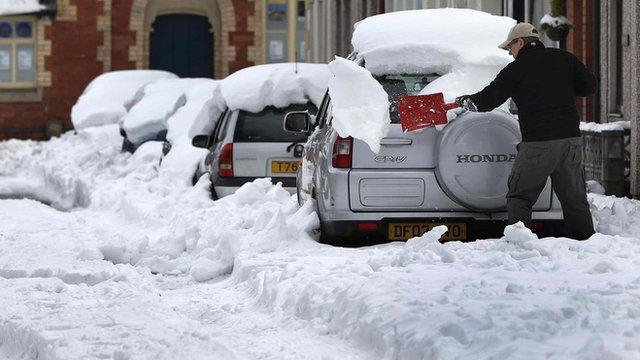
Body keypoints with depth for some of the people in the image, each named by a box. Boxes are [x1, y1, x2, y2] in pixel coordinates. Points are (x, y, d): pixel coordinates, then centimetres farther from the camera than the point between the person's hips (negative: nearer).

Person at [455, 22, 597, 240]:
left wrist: (463, 101, 22)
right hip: (571, 139, 4)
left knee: (519, 197, 4)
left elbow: (487, 100, 4)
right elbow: (589, 86, 13)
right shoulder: (564, 59, 10)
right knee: (574, 197, 11)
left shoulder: (515, 69, -1)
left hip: (538, 143, -4)